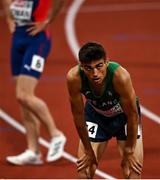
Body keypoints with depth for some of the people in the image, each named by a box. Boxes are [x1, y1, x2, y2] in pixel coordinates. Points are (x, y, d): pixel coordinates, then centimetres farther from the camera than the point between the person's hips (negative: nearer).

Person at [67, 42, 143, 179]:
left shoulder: (120, 76, -40)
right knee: (85, 165, -2)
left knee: (133, 165, -8)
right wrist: (88, 151, -12)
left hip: (123, 114, -2)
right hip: (95, 113, 2)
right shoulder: (74, 78, -34)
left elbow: (132, 115, -27)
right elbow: (78, 115, -19)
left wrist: (128, 151, -20)